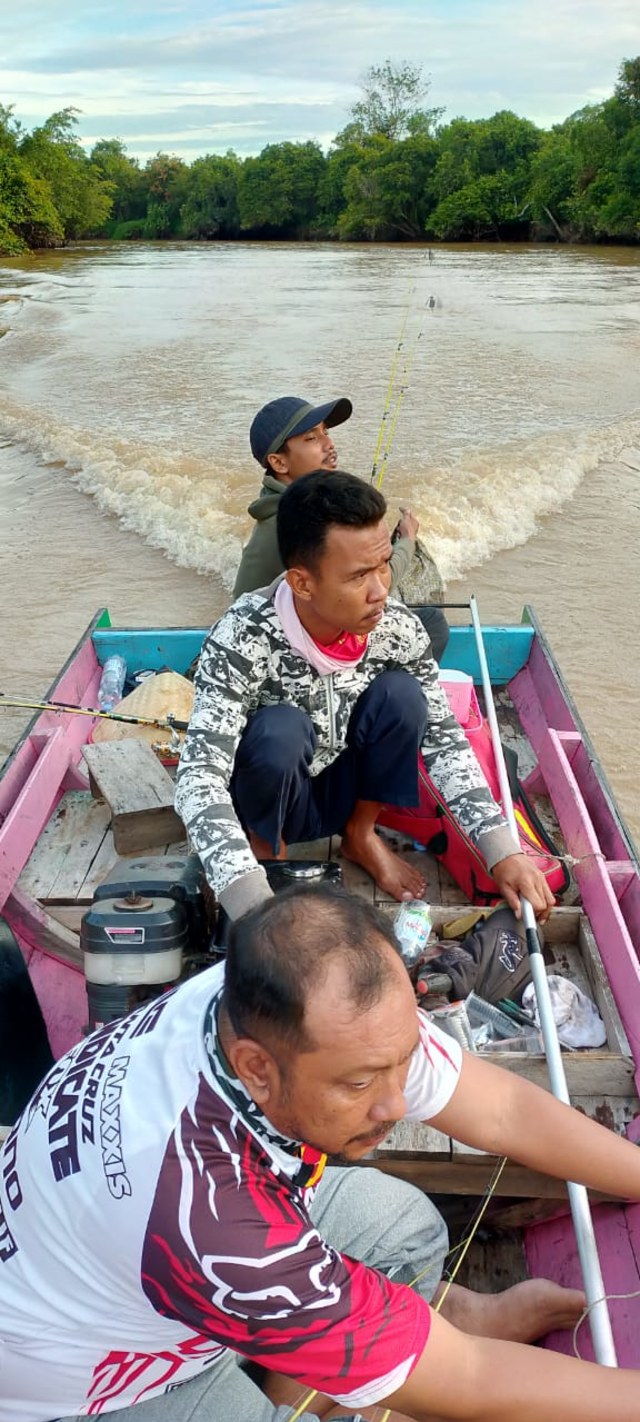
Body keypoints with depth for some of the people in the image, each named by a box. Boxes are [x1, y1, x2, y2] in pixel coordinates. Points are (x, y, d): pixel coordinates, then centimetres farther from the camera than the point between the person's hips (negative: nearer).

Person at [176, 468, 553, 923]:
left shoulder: (396, 628, -19)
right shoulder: (243, 638, -32)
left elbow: (444, 741, -10)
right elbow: (198, 776, -39)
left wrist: (502, 851, -22)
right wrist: (254, 908, -52)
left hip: (340, 791, 3)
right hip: (267, 803, -3)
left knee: (400, 693, -22)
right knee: (281, 727, -34)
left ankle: (361, 834, 3)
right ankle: (268, 850, -2)